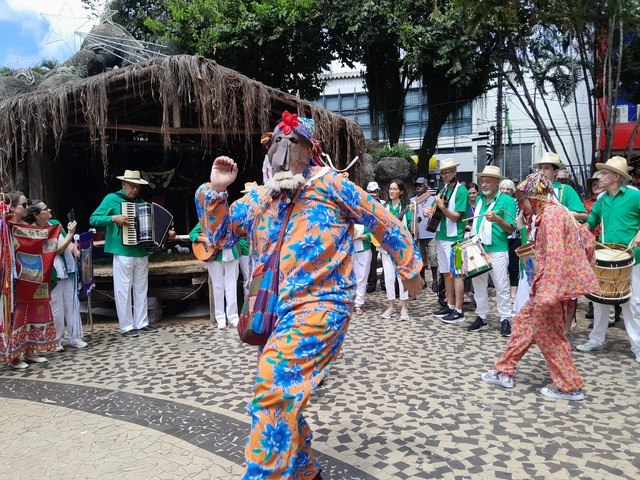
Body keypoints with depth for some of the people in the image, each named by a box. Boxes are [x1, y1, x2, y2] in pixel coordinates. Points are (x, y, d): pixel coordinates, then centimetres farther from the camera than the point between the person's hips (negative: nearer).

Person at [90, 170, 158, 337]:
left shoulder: (141, 202, 14)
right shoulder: (112, 199, -2)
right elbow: (93, 219, -7)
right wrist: (114, 218, -22)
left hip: (142, 252, 6)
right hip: (123, 253, -5)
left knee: (141, 289, 10)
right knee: (123, 290, 0)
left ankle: (142, 323, 19)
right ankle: (127, 326, 9)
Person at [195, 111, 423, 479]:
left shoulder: (328, 184, -3)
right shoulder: (259, 198, 12)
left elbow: (384, 222, 4)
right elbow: (220, 235, 17)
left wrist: (410, 269, 11)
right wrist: (216, 190, 1)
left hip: (319, 306, -7)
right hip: (275, 311, 7)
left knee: (274, 394, -21)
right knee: (283, 399, 18)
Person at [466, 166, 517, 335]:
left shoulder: (506, 200, -5)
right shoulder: (479, 199, 13)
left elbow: (511, 228, -8)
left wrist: (497, 219, -24)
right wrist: (471, 234, 8)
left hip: (497, 250, -6)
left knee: (501, 286, 0)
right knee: (479, 284, 11)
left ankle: (505, 320, 11)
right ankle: (481, 318, 22)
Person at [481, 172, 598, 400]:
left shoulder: (550, 215, -17)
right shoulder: (557, 211, 14)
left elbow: (555, 255, -27)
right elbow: (588, 240, 20)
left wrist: (547, 292, -32)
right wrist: (579, 267, 22)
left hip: (553, 284, -10)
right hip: (556, 283, 10)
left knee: (547, 335, 2)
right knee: (524, 321, 14)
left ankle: (571, 387, 15)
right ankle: (504, 372, 22)